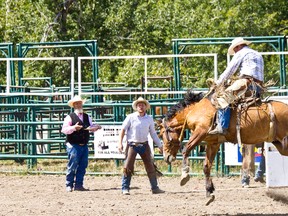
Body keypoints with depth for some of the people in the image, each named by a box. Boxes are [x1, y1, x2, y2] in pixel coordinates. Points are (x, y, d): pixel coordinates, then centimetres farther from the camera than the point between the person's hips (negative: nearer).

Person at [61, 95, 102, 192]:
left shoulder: (87, 117, 14)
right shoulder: (70, 117, -4)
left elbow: (91, 128, 17)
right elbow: (64, 130, -11)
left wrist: (96, 127, -5)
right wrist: (74, 128, -26)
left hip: (84, 145, 6)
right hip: (73, 146, -6)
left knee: (82, 166, 6)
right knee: (72, 166, -6)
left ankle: (78, 185, 12)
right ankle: (69, 185, 0)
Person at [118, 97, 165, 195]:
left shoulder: (149, 119, 7)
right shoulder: (131, 117, -3)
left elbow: (153, 134, 14)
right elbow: (123, 130, -2)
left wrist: (160, 146, 13)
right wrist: (120, 143, -10)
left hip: (144, 145, 3)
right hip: (132, 145, -3)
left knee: (150, 166, 4)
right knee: (128, 167, -7)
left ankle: (155, 188, 11)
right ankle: (125, 188, 0)